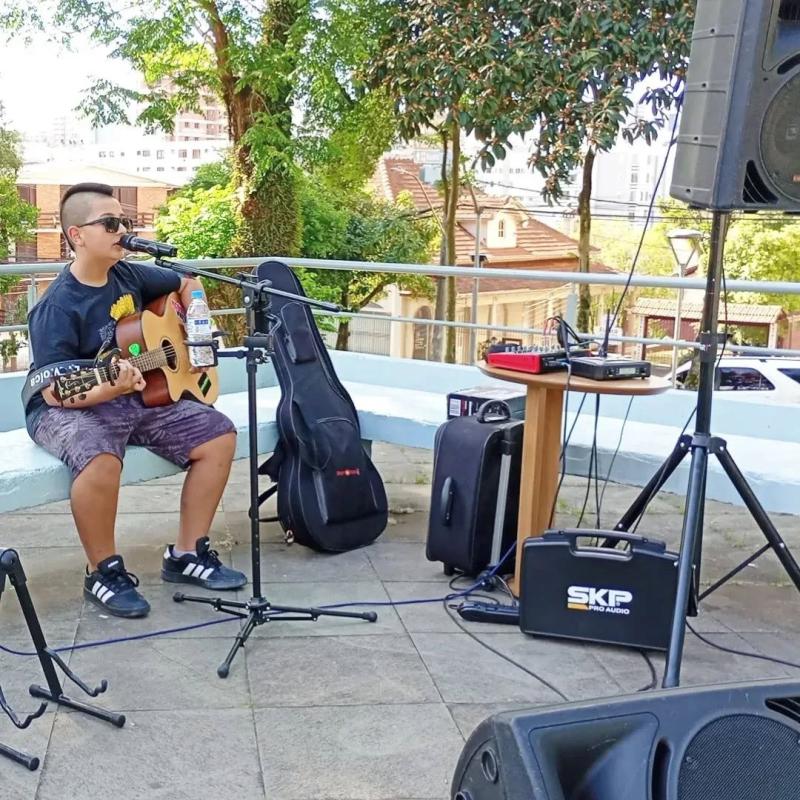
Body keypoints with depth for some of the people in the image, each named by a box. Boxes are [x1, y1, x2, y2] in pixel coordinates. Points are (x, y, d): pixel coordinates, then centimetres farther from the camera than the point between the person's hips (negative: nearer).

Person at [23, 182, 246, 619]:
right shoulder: (57, 307, -18)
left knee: (219, 435, -4)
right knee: (101, 461, -39)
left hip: (136, 397, 8)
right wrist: (108, 390, -39)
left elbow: (186, 284, 22)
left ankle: (187, 553, 5)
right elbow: (54, 392, -23)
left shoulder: (129, 276, 2)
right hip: (69, 409, -7)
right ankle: (104, 572, -14)